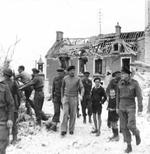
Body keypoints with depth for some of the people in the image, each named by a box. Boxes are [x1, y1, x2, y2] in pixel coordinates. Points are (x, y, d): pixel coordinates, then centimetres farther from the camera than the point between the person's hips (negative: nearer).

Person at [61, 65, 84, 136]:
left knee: (73, 114, 3)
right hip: (66, 98, 0)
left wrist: (81, 95, -25)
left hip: (74, 99, 0)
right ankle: (63, 130, -11)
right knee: (65, 113, -12)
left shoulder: (77, 79, -2)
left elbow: (82, 88, -6)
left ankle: (71, 129, 17)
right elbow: (62, 88, 16)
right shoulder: (65, 78, 4)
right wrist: (62, 97, 13)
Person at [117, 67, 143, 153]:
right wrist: (117, 107, 12)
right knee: (124, 127, 2)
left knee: (131, 125, -15)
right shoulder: (120, 83, 2)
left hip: (131, 106, -4)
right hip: (122, 107, 4)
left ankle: (137, 134, 21)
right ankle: (129, 146, 13)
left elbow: (139, 95, -10)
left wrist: (140, 107, -14)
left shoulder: (134, 83, -11)